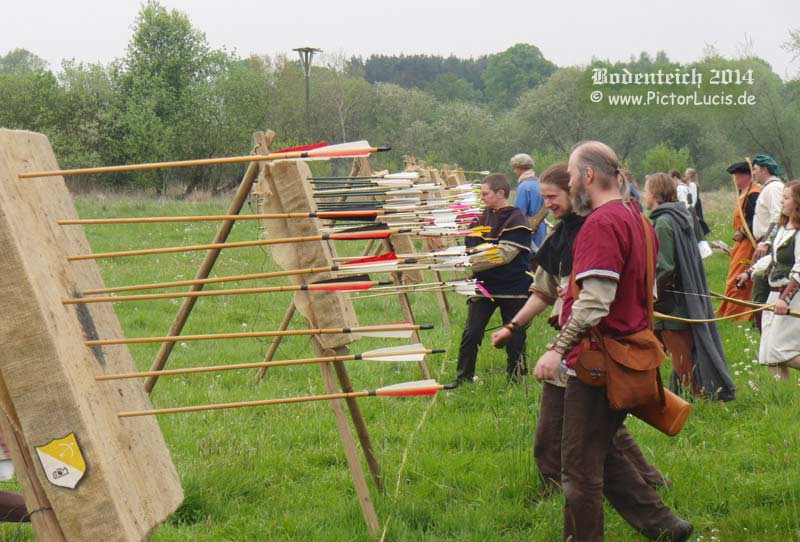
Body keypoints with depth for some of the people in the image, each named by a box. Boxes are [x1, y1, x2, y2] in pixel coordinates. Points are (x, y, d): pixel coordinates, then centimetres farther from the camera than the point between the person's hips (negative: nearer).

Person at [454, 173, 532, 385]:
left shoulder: (516, 219, -12)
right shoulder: (483, 217, 10)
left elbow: (504, 254, -21)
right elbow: (472, 245, 9)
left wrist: (471, 262, -23)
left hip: (512, 287, -5)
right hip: (484, 285, 5)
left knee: (514, 336, 4)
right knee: (471, 333, -3)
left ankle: (516, 378, 19)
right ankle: (463, 378, 6)